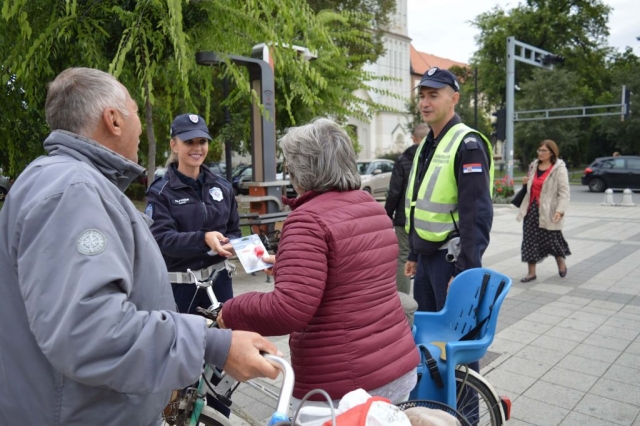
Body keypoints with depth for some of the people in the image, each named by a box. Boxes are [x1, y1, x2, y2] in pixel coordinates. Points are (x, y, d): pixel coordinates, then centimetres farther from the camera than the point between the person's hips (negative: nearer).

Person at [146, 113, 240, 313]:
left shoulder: (222, 187, 6)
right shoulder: (160, 192, -5)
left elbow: (234, 231, 10)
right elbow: (161, 239, -15)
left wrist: (230, 245, -13)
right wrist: (202, 239, -31)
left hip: (218, 280, 3)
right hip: (180, 285, -3)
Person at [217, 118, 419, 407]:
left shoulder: (309, 219, -19)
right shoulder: (372, 207, 6)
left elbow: (288, 310, -27)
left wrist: (230, 312, -10)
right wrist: (289, 264, 30)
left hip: (344, 386, -7)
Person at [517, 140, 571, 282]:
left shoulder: (559, 169, -8)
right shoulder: (534, 166, 11)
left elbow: (564, 192, -14)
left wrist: (560, 210, -25)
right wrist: (526, 182, 4)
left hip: (548, 211, -5)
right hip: (531, 209, 6)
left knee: (552, 240, 8)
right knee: (530, 241, 4)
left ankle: (561, 263, 36)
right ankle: (531, 272, 12)